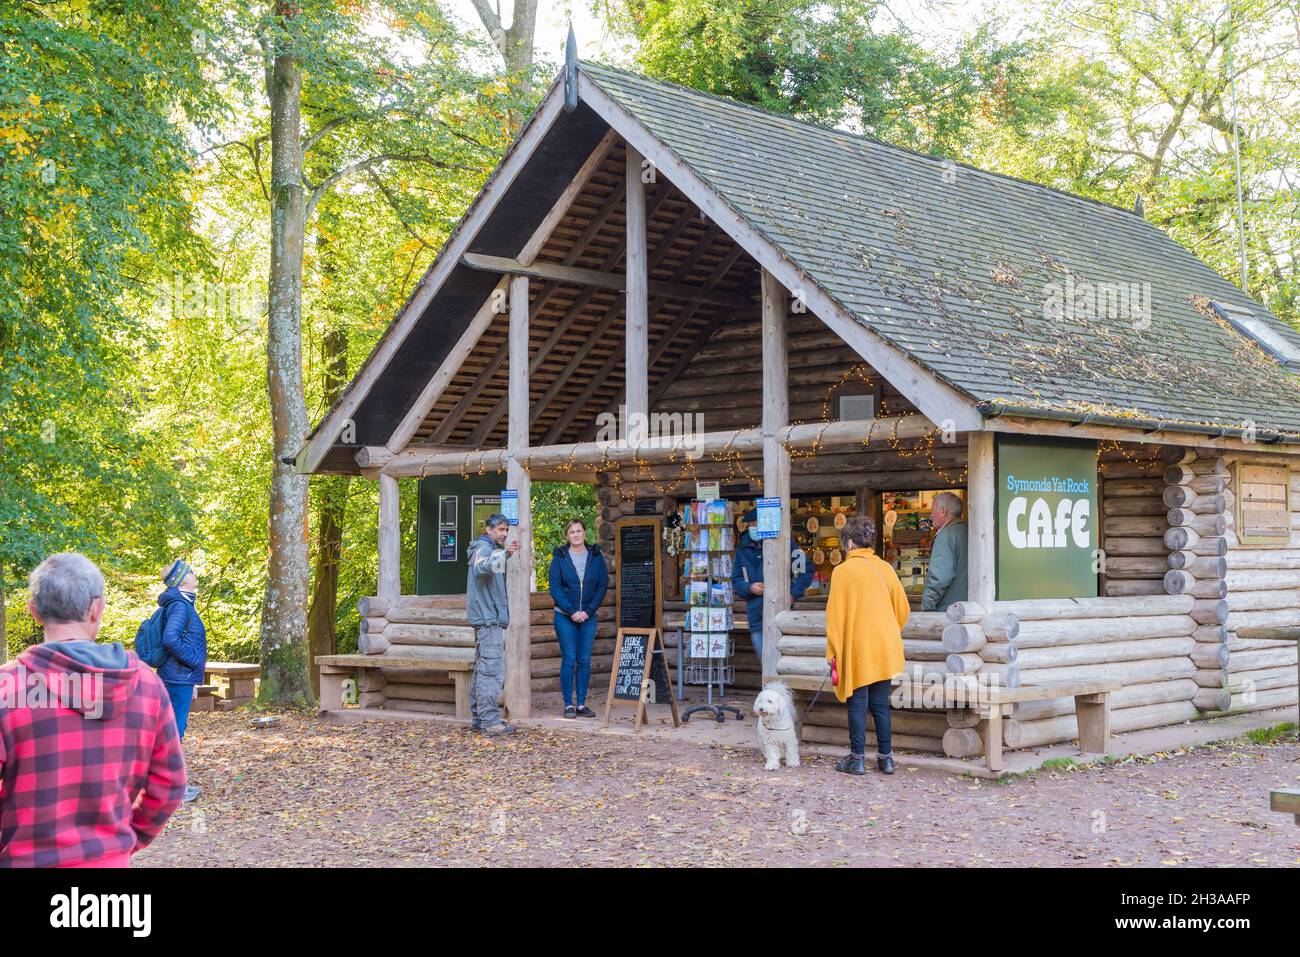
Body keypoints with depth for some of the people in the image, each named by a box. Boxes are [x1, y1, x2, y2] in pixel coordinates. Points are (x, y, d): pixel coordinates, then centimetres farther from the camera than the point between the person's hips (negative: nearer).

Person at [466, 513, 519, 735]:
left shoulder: (490, 549, 21)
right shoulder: (484, 548, -11)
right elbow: (481, 569, -33)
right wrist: (504, 554, -47)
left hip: (488, 619, 11)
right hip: (490, 619, -11)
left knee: (482, 670, 13)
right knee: (492, 670, -13)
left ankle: (478, 717, 17)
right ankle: (490, 720, -15)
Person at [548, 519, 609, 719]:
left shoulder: (596, 556, 4)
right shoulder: (559, 557, -2)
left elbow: (602, 586, 3)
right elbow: (554, 588, -5)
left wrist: (588, 611, -7)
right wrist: (571, 611, -13)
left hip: (588, 617, 2)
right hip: (565, 617, -2)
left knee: (585, 661, 4)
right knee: (569, 660, -2)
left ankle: (581, 704, 11)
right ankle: (568, 705, 5)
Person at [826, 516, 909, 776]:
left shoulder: (842, 571, -9)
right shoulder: (885, 568, 5)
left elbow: (835, 615, -8)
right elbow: (902, 609, 10)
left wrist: (833, 653, -1)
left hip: (856, 649, -4)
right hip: (885, 649, 4)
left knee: (857, 704, 3)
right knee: (880, 704, 11)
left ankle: (857, 759, 6)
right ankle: (885, 757, 13)